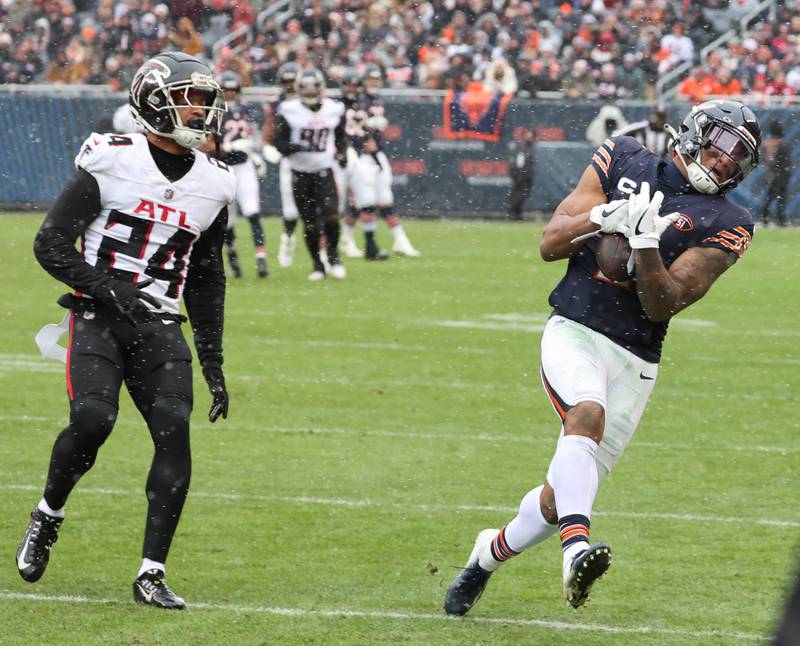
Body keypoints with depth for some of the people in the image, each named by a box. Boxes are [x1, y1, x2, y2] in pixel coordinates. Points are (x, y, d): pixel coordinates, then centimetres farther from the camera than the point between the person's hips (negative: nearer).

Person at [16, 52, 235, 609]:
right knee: (93, 420, -24)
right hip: (97, 314, -4)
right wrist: (108, 289, -17)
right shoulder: (112, 161, -4)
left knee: (174, 432, -16)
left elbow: (207, 280, 21)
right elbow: (51, 244, -4)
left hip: (159, 324, 4)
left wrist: (213, 362, 18)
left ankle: (151, 574, -10)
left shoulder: (213, 183, 11)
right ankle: (48, 517, 7)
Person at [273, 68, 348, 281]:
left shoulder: (334, 110, 2)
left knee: (331, 216, -15)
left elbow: (341, 137, 18)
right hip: (301, 173, -1)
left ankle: (333, 255, 9)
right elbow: (280, 143, -6)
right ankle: (317, 264, 17)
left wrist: (341, 153, 0)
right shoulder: (289, 111, -7)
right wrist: (296, 148, -24)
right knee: (310, 222, 2)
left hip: (324, 171, 1)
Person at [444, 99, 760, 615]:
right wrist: (602, 217, -12)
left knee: (564, 496, 3)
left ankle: (491, 552, 30)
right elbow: (551, 244, 5)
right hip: (574, 334, -1)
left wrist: (644, 241, -23)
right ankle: (577, 548, -49)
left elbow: (662, 306, -9)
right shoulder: (623, 161, 8)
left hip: (634, 360, 1)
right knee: (588, 414, -33)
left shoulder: (725, 225, 1)